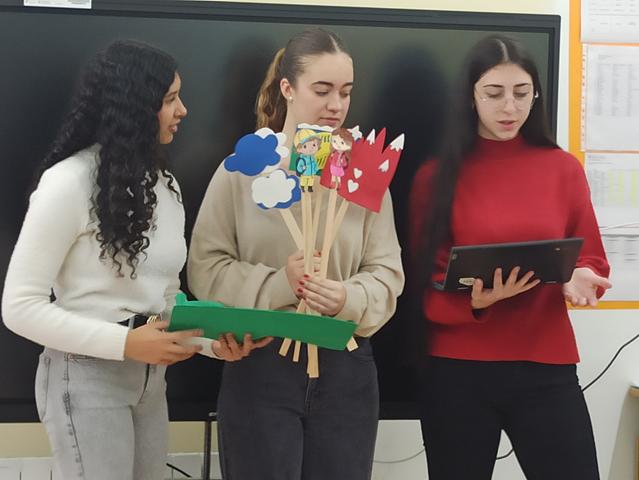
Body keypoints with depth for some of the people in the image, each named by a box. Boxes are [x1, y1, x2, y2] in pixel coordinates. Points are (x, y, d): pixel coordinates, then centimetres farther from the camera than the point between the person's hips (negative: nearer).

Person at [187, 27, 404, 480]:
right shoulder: (243, 168, -2)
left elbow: (387, 273, 2)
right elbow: (206, 268, -4)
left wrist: (349, 299, -19)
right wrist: (278, 285, -19)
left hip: (345, 370, 2)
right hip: (260, 368, -2)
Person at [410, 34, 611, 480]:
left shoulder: (564, 168, 6)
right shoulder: (437, 176, 2)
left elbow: (593, 260, 10)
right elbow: (425, 281, 1)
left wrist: (580, 279, -13)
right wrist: (474, 299, -19)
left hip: (546, 368, 1)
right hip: (457, 369, 0)